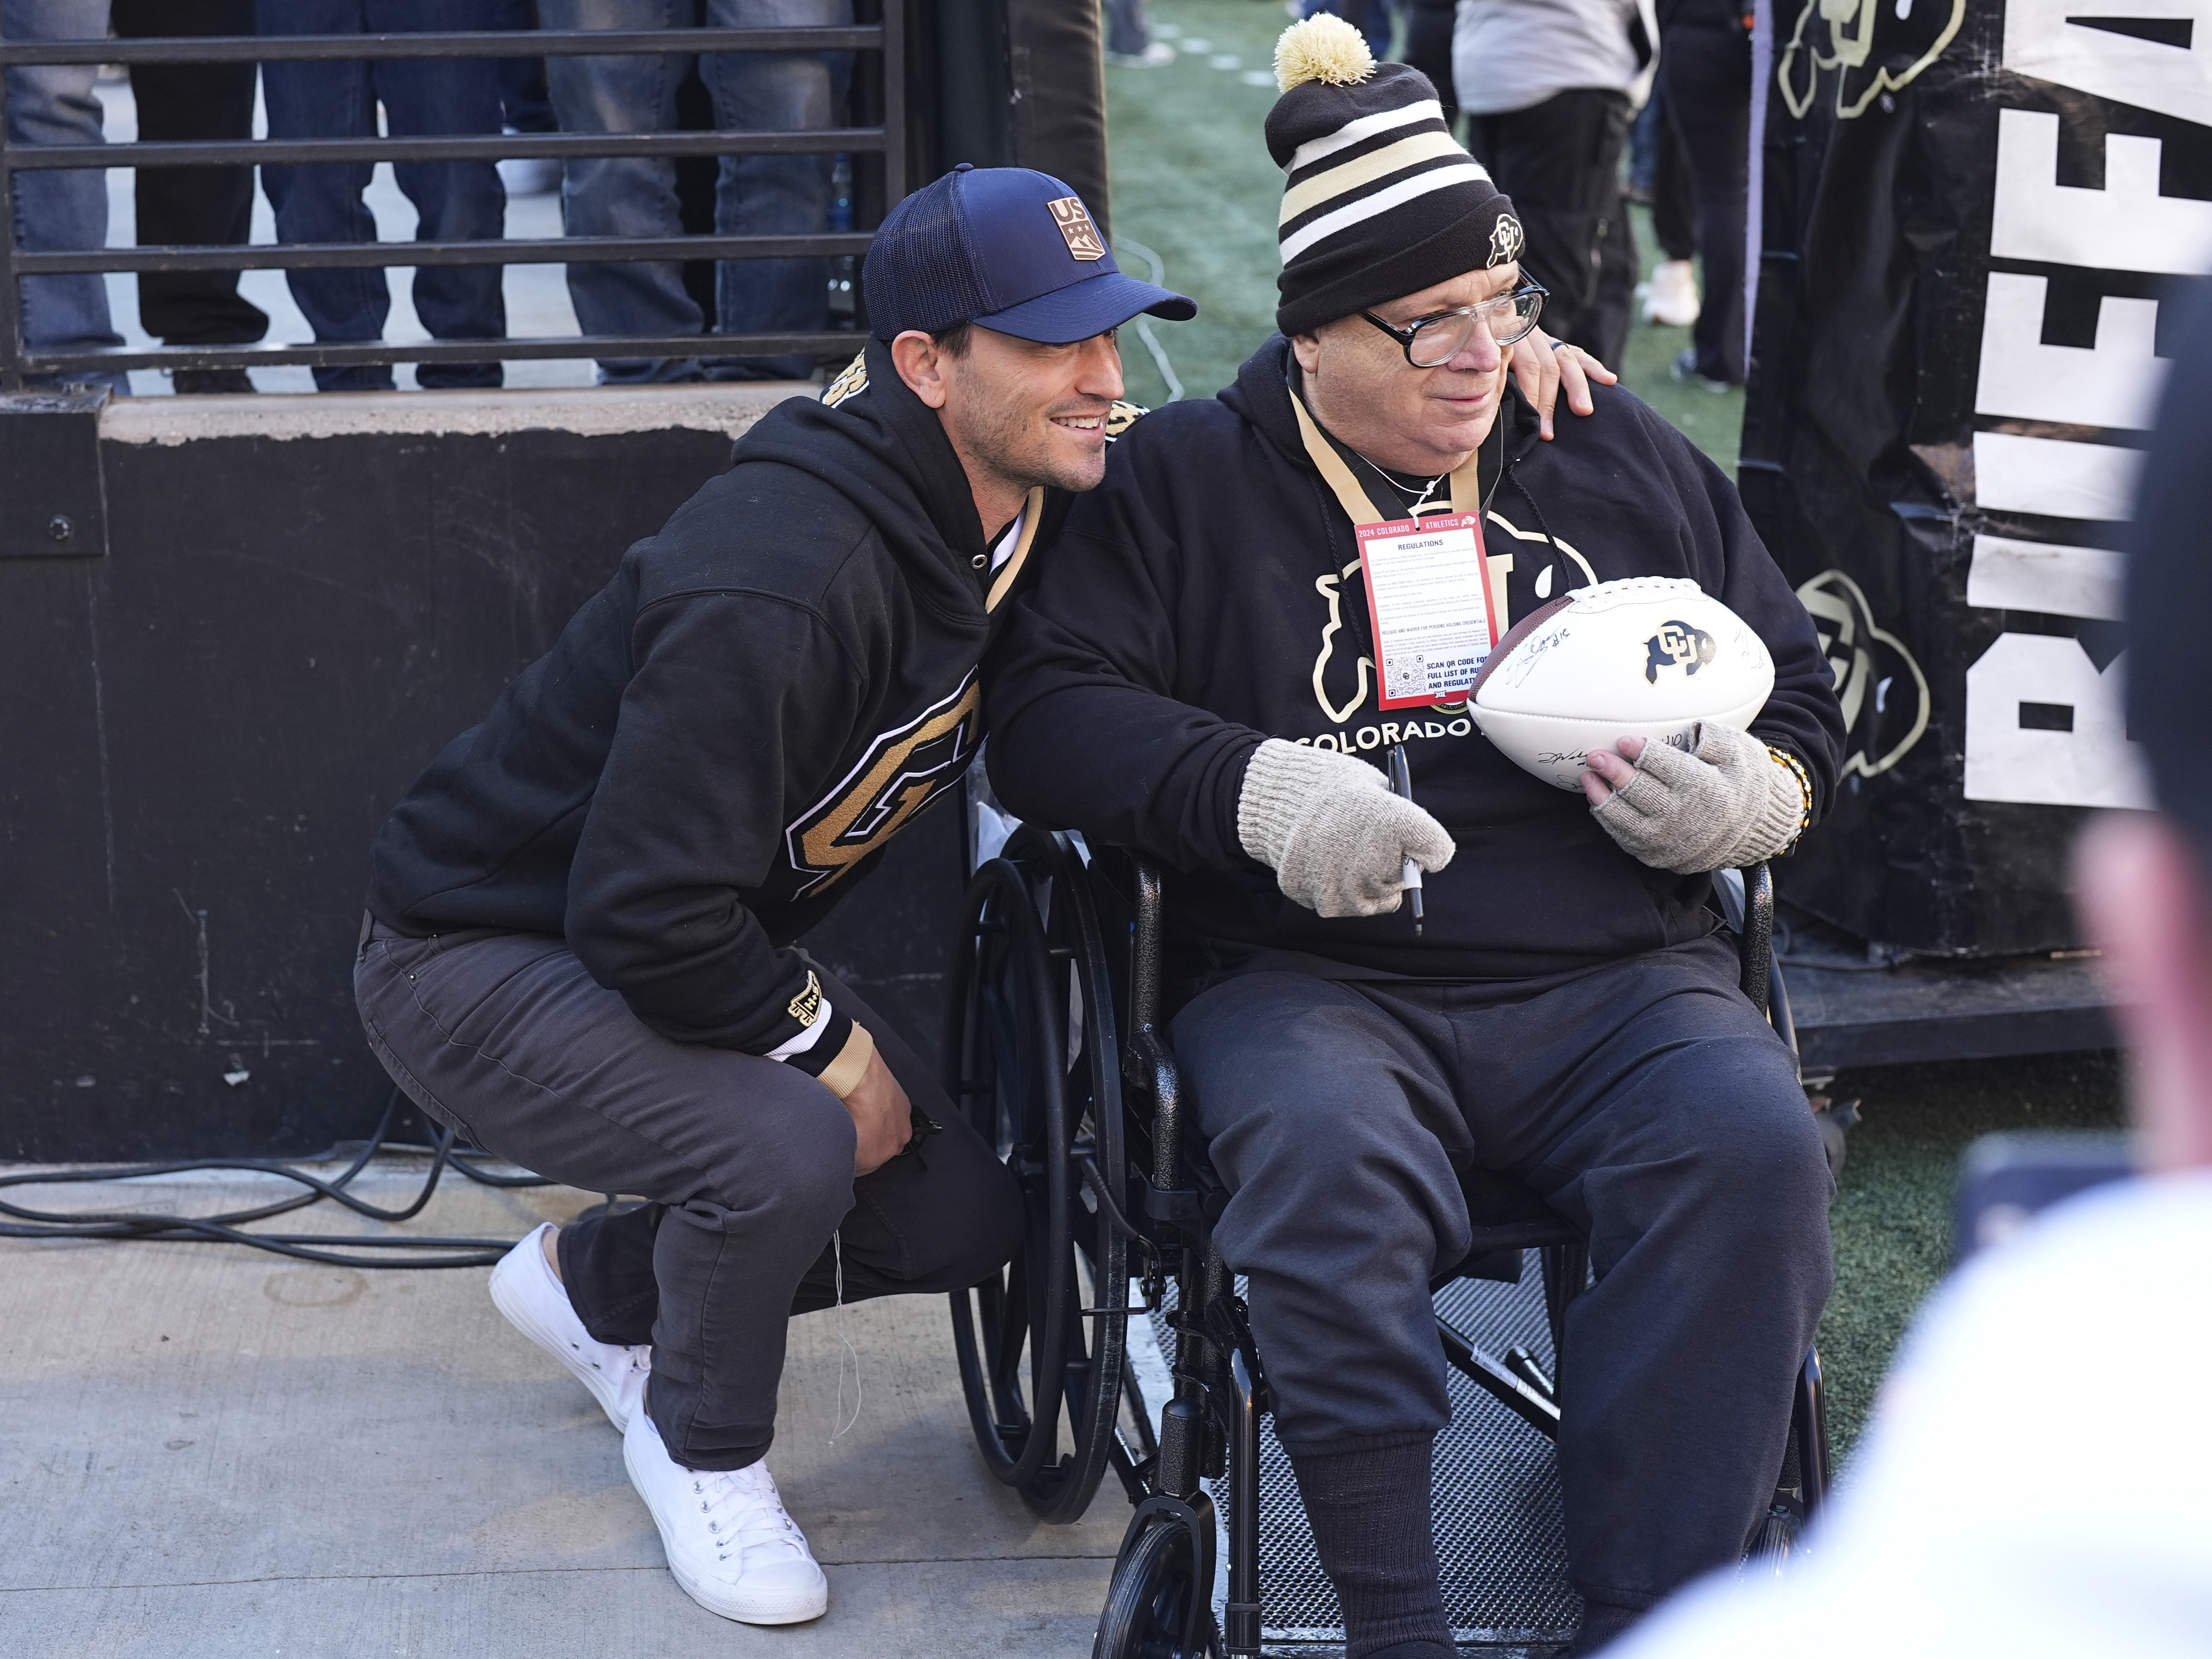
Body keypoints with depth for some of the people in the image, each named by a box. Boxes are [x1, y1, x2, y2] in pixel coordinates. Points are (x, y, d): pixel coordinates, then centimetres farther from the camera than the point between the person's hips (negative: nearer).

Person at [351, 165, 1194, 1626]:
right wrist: (830, 1047, -18)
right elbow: (647, 912, -33)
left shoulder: (1019, 518, -6)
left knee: (964, 1218, 3)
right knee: (788, 1148, -32)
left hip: (702, 945, 9)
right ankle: (706, 1450, 0)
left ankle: (593, 1284, 25)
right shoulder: (778, 585, -34)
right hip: (479, 959, -9)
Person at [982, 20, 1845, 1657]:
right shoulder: (1187, 479, 10)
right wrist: (1256, 789, -14)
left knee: (1753, 1148, -30)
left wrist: (1755, 798, -1)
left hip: (1618, 980, 2)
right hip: (1315, 984, -2)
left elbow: (1800, 691, 24)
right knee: (1325, 1164, -37)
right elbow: (1044, 710, 2)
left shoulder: (1630, 461, 18)